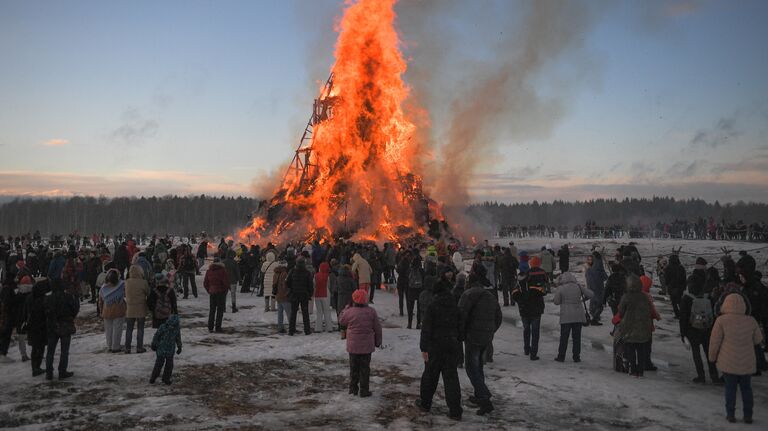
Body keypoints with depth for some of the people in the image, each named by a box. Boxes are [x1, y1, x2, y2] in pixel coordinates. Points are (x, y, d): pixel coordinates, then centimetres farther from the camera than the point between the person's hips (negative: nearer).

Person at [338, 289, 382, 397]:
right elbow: (377, 328, 0)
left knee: (354, 367, 13)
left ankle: (353, 388, 21)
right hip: (367, 346, 0)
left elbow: (341, 320, 7)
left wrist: (347, 307, 14)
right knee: (365, 368, 8)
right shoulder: (371, 311, -7)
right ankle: (364, 390, 10)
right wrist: (378, 341, 14)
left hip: (353, 346, 0)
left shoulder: (350, 312, -13)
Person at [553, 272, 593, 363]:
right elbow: (590, 294, 1)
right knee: (577, 337, 9)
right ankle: (576, 357, 12)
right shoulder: (578, 287, -2)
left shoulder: (561, 289, -8)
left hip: (565, 317, -2)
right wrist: (583, 299, 18)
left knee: (564, 337, 7)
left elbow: (556, 302, -3)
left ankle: (561, 356, 11)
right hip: (578, 316, 2)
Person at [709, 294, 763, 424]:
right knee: (746, 388, 17)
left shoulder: (721, 321, -15)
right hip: (747, 363, 2)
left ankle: (730, 414, 16)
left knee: (730, 388, 11)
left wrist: (712, 357, 4)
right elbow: (757, 340, 6)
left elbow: (715, 342, -10)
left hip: (728, 362, -2)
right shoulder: (751, 321, -6)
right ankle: (748, 416, 21)